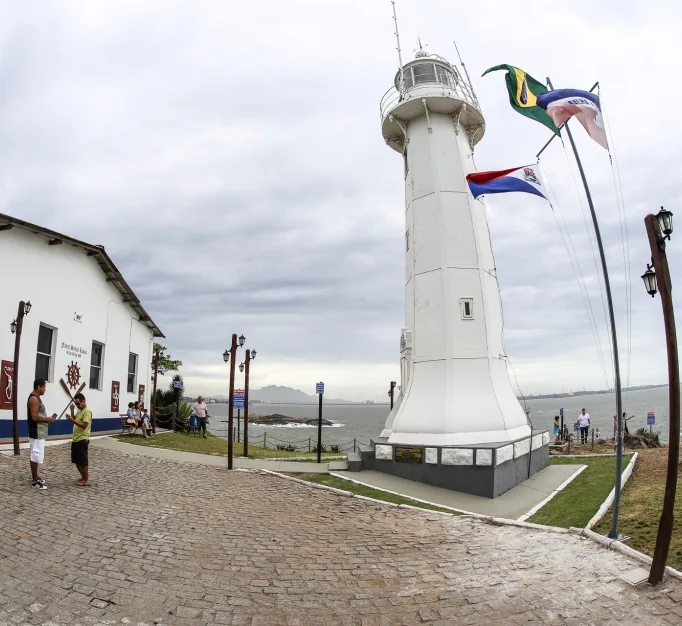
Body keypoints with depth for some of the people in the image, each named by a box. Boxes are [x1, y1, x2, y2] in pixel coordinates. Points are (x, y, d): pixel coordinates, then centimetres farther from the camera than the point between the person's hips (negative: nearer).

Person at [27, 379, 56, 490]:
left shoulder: (36, 398, 15)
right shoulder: (34, 399, -18)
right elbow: (35, 417, -24)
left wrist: (47, 419, 12)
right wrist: (48, 420, -15)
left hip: (39, 433, 11)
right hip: (36, 433, -11)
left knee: (36, 456, 16)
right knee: (36, 456, -5)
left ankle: (35, 477, 24)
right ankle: (34, 481, -1)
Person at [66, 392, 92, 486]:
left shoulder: (87, 411, -16)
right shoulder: (79, 411, 15)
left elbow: (84, 425, -23)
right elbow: (76, 422, 21)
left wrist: (72, 420, -27)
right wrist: (71, 418, 5)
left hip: (82, 440, -10)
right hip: (76, 439, 10)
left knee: (83, 461, -2)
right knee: (77, 461, 15)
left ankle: (86, 480, 7)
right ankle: (83, 477, 28)